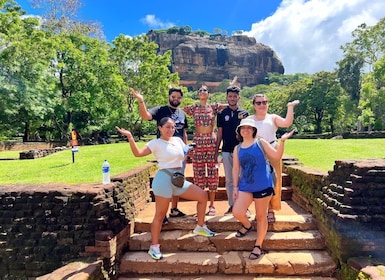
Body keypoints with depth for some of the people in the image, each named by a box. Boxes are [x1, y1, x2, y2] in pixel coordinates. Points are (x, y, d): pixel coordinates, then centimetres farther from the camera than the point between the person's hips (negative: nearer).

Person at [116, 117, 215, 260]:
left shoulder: (178, 140, 13)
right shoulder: (156, 143, -5)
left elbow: (187, 154, 27)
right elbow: (138, 153, -17)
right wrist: (130, 137, -27)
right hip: (164, 179, -7)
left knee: (203, 196, 8)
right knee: (160, 215, 0)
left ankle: (200, 227, 24)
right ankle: (154, 247, 15)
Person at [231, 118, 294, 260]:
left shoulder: (261, 143, 0)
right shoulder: (237, 149, 8)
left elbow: (276, 156, -6)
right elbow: (235, 169, 10)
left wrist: (282, 141, -18)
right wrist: (235, 187, 7)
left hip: (263, 186, -3)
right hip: (245, 186, 3)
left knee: (261, 216, 8)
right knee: (237, 212, -10)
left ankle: (258, 246, 25)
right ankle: (247, 225, 26)